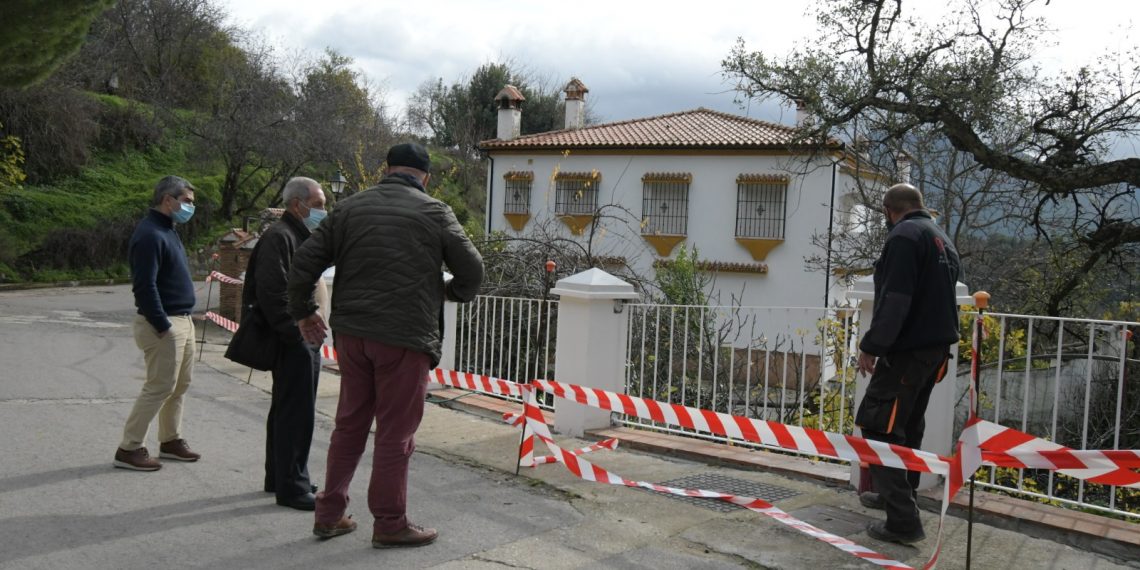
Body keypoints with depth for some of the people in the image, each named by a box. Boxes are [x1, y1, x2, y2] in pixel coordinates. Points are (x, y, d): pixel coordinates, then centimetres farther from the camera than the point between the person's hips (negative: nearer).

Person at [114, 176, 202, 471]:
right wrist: (162, 326, -20)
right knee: (159, 387, -5)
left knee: (180, 385, 14)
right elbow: (145, 287, -22)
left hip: (182, 321, 10)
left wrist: (183, 322, 16)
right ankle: (129, 449, 4)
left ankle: (170, 441, 25)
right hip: (164, 324, -10)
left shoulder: (167, 230, 15)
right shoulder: (149, 234, -16)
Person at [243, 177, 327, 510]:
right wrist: (297, 333, -21)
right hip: (294, 342, -11)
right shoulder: (279, 237, -14)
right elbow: (271, 293, -22)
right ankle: (291, 486, 3)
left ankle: (280, 478, 29)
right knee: (295, 413, -5)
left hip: (304, 339, 11)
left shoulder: (302, 237, 19)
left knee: (286, 411, 17)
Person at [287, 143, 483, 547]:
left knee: (349, 425, 17)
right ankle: (390, 524, 14)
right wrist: (454, 292, 22)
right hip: (405, 337, -5)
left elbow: (304, 261, 6)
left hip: (351, 333, 5)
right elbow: (472, 270, 1)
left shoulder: (350, 208, 9)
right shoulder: (434, 212, -2)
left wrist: (303, 311, 18)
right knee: (396, 433, 5)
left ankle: (329, 514, 24)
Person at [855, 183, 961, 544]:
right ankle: (899, 495, 31)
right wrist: (938, 346, 22)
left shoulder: (904, 236, -13)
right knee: (908, 426, 19)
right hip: (936, 345, 10)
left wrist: (871, 346, -18)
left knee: (879, 429, -8)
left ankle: (903, 521, -11)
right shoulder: (942, 238, 17)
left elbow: (894, 301, -22)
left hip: (907, 349, -10)